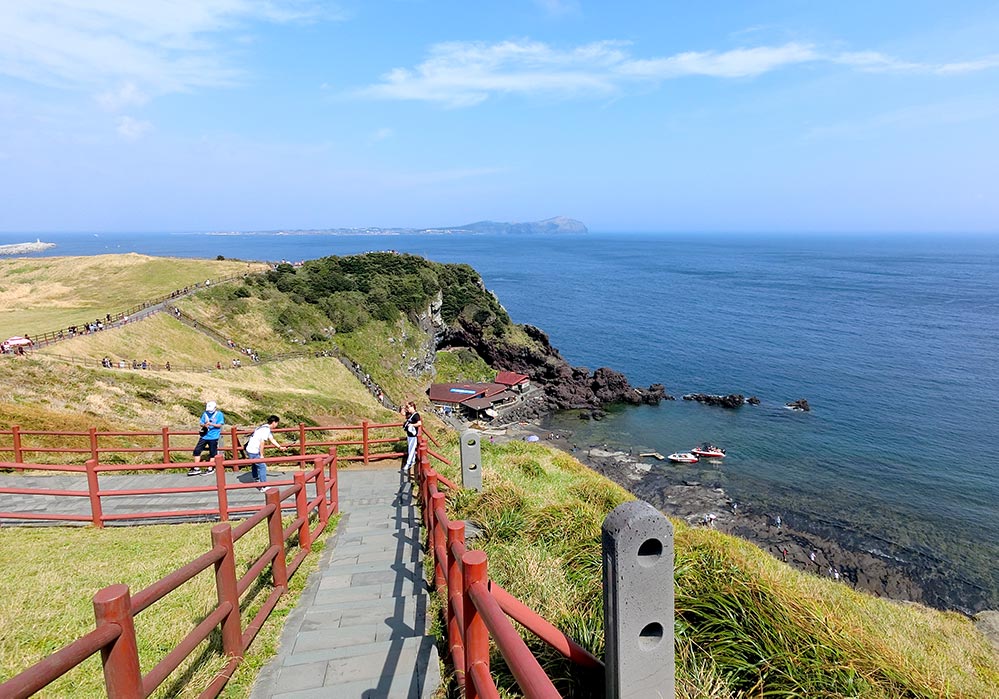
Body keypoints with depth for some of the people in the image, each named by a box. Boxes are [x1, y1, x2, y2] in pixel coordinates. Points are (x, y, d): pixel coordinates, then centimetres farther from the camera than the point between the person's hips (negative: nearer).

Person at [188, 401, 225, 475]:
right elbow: (201, 423, 9)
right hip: (204, 436, 5)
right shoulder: (205, 414, 8)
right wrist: (204, 425, -13)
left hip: (213, 436, -5)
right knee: (197, 450, 2)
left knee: (212, 453, 3)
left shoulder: (219, 414, -4)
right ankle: (196, 469, 12)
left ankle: (210, 468, 17)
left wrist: (211, 424, -22)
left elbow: (219, 425, -8)